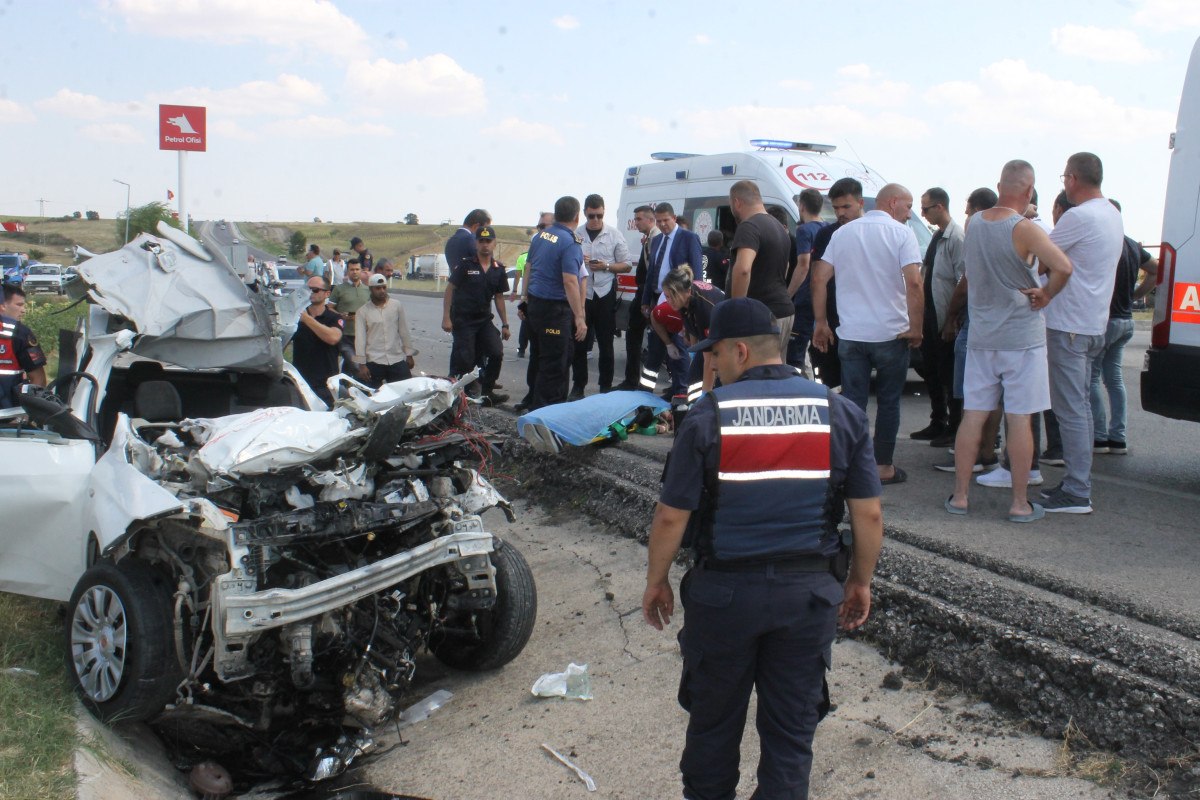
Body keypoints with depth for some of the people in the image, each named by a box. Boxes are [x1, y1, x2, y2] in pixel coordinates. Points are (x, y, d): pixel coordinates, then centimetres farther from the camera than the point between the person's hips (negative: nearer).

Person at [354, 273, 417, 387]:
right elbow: (360, 339, -2)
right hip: (374, 361, -1)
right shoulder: (363, 311, 0)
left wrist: (409, 355, 8)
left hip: (397, 360, 1)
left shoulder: (396, 305, 4)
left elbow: (404, 331, 8)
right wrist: (362, 364, -7)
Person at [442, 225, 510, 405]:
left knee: (497, 353, -7)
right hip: (463, 319, -4)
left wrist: (505, 324, 11)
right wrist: (446, 317, -13)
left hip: (484, 320, 4)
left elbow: (499, 297, 13)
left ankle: (487, 392, 8)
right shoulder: (465, 265, -7)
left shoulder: (499, 269, 5)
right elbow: (449, 290, -6)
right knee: (464, 360, -6)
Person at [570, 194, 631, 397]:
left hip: (605, 296, -1)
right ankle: (578, 386, 16)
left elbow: (626, 265, 5)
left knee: (606, 344, 6)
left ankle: (606, 387, 14)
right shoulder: (575, 235, 3)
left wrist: (606, 266, -13)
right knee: (579, 343, 6)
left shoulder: (614, 235, 2)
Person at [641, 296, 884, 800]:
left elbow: (671, 518, -9)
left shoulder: (707, 417, -11)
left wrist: (656, 581, 6)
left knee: (713, 721, 18)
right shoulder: (841, 414, -4)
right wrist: (860, 582, 13)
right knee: (792, 730, 13)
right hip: (809, 592, 2)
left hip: (724, 589, -1)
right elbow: (869, 516, -1)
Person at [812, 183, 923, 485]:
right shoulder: (901, 234, -6)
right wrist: (916, 328, -9)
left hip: (850, 335, 3)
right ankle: (884, 468, 15)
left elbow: (819, 278, 5)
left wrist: (820, 322, 10)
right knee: (888, 403, 9)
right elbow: (913, 283, -16)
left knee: (852, 402, 6)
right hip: (891, 334, -3)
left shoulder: (843, 232, 8)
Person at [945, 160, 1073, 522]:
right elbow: (1063, 267, -27)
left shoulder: (972, 223, 4)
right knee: (1019, 419, 0)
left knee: (973, 415, 8)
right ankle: (1019, 503, 6)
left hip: (981, 337, 5)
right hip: (1021, 337, -5)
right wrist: (1046, 294, -10)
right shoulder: (1024, 228, -14)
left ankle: (959, 496, 12)